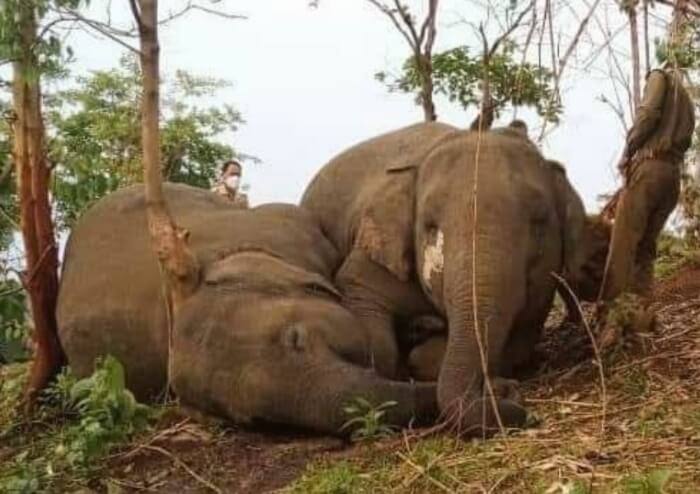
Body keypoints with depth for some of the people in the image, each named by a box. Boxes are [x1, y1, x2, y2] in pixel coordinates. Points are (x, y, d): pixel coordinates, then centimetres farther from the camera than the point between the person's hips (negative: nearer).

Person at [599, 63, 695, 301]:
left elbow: (649, 112, -5)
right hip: (673, 174, 7)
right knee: (645, 245, 5)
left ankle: (609, 307, -25)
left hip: (649, 166, -7)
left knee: (623, 242, -15)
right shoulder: (688, 103, 33)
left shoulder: (661, 76, 13)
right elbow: (684, 141, 20)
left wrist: (627, 152, -2)